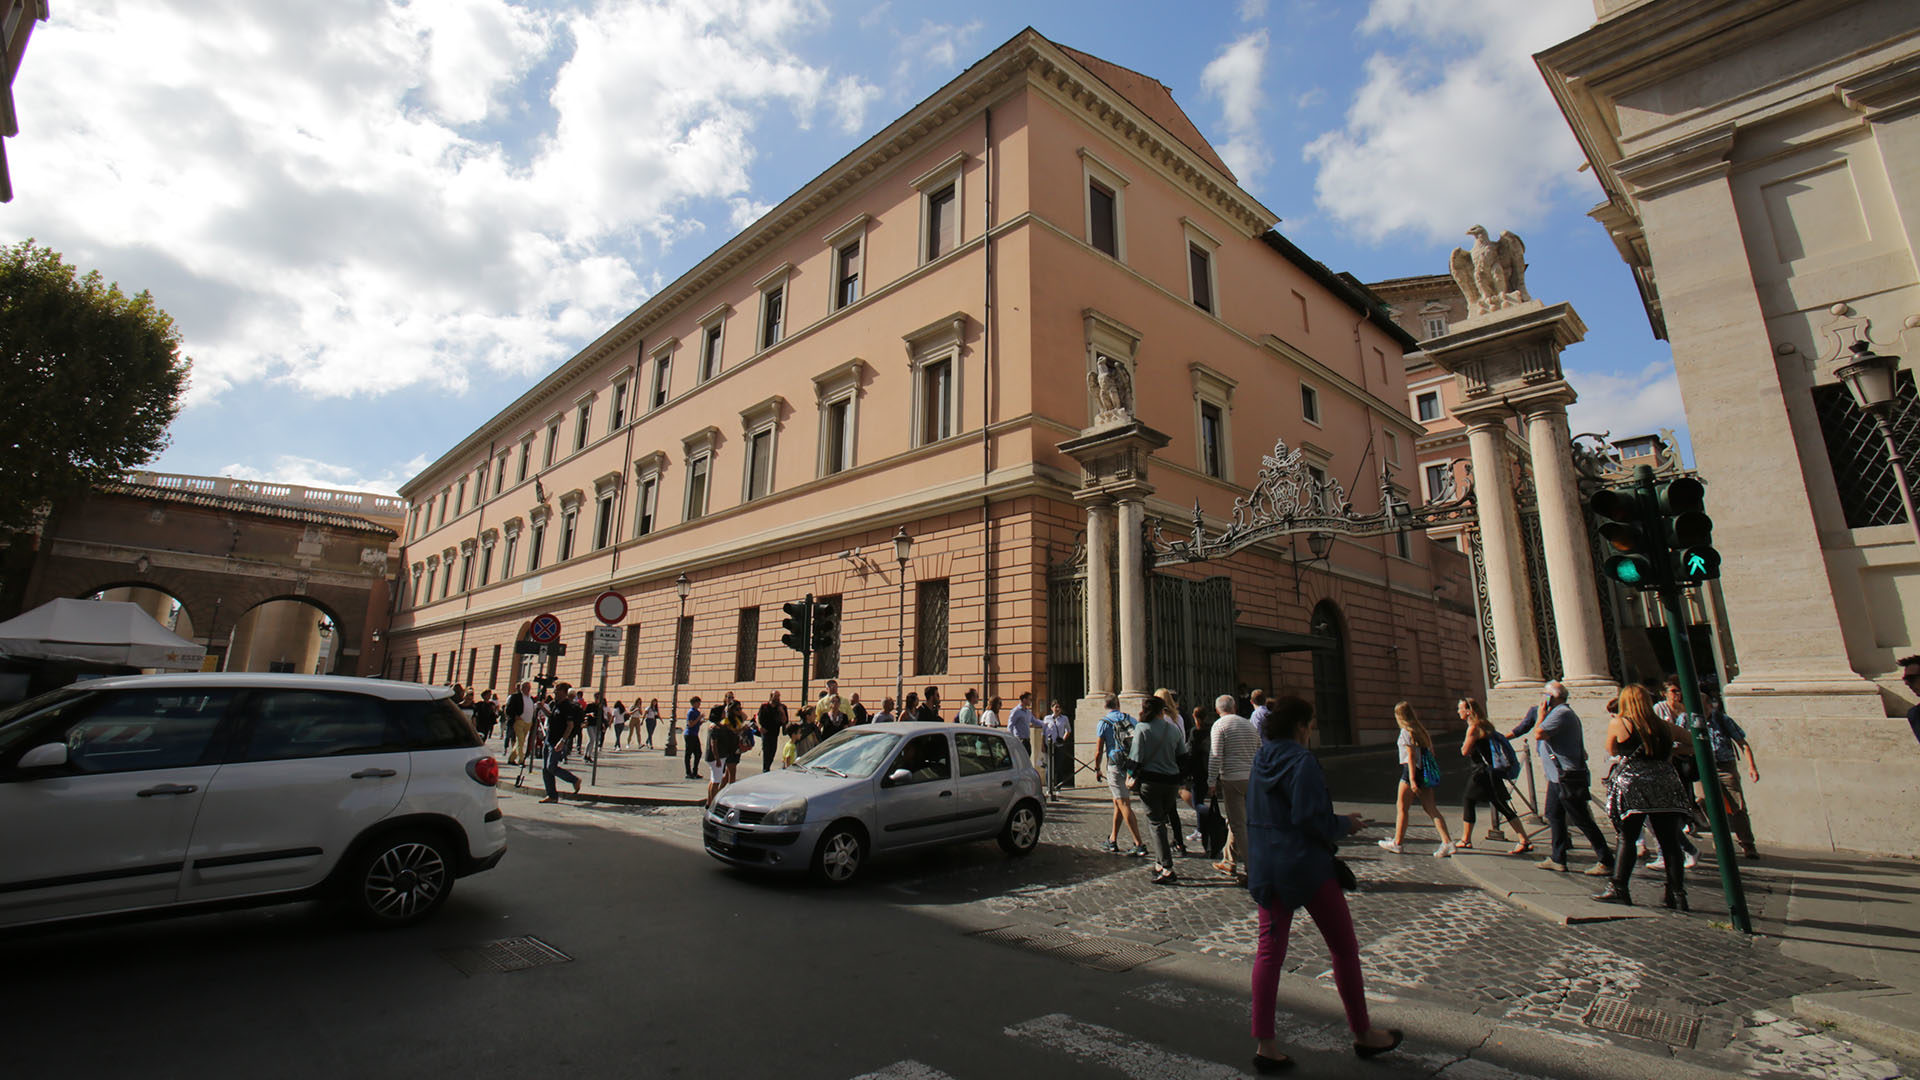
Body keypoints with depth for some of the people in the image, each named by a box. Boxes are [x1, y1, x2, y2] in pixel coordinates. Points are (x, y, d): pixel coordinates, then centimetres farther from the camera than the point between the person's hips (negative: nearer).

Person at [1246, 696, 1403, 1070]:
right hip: (1307, 868, -7)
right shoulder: (1302, 761, -17)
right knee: (1344, 948, 14)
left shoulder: (1260, 761, 6)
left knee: (1269, 951, 9)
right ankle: (1362, 1034, 30)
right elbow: (1312, 818, -23)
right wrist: (1346, 824, -3)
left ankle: (1264, 1045, 10)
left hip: (1264, 867, 7)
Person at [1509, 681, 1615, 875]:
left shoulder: (1561, 713, -17)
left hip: (1569, 777, -10)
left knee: (1581, 820, -4)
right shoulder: (1562, 712, 16)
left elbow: (1538, 734, -22)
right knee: (1554, 814, 12)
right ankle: (1558, 859, 17)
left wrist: (1541, 715, -10)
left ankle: (1606, 862, 3)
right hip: (1557, 776, 10)